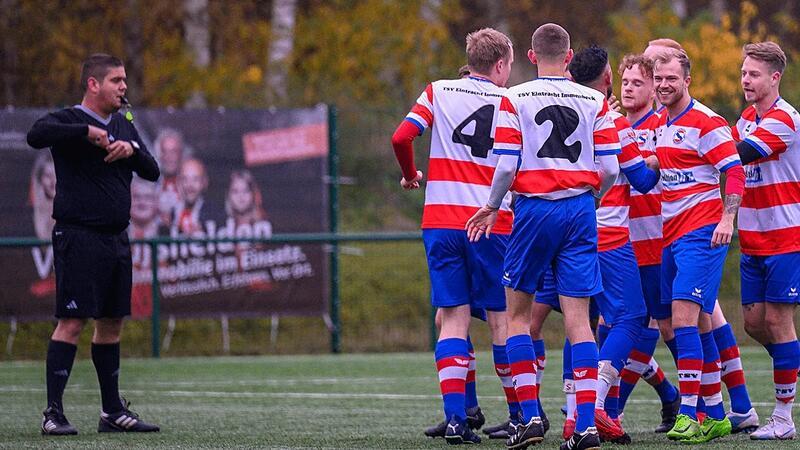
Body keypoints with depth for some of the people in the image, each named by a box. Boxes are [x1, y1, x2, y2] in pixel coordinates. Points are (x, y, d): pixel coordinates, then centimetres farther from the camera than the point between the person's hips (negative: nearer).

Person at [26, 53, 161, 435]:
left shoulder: (123, 126, 16)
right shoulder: (68, 120, -6)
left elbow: (152, 172, 13)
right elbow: (37, 135, -28)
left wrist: (131, 149, -6)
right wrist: (88, 132, -26)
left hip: (116, 238, 7)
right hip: (78, 236, -7)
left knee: (111, 321, 11)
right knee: (72, 321, -12)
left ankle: (113, 411, 19)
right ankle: (53, 412, -11)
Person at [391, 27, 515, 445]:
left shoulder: (438, 92, 7)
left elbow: (401, 137, -3)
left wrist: (410, 175, 13)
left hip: (440, 222, 1)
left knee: (453, 318, 2)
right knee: (501, 318, 7)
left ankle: (455, 417, -8)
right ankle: (519, 416, 10)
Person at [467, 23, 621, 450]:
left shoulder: (515, 99, -2)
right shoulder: (595, 101, 5)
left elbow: (506, 166, -8)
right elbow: (610, 169, 2)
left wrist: (491, 208, 9)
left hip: (535, 207, -2)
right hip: (580, 212, 2)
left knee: (517, 314, 10)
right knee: (577, 318, 1)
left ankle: (530, 416, 1)